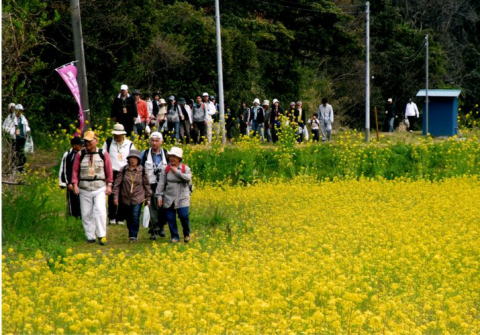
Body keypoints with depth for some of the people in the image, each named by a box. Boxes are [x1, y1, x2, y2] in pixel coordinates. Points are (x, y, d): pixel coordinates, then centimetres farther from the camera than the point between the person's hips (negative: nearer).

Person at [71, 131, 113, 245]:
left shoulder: (103, 154, 2)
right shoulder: (80, 155, 4)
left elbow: (109, 171, 6)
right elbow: (75, 170, 5)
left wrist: (109, 185, 1)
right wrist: (75, 185, -5)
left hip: (99, 188, -2)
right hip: (84, 189, 2)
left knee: (100, 210, -16)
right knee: (86, 213, 4)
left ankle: (101, 235, -10)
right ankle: (90, 236, 13)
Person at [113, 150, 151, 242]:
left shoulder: (142, 171, -2)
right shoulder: (124, 170, -1)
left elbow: (146, 185, 6)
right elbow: (117, 183, 0)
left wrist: (148, 198, 7)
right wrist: (115, 196, -5)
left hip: (137, 199, -2)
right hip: (125, 199, 2)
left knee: (135, 218, -12)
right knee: (128, 218, 10)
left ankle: (134, 235, -4)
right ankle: (131, 234, 26)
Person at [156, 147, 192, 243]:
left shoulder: (185, 168, 1)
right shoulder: (166, 169, 4)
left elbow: (188, 178, -19)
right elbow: (161, 183, 3)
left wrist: (176, 171, -17)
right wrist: (159, 195, -5)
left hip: (182, 198, -2)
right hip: (169, 198, 2)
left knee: (184, 216, -11)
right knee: (170, 218, 0)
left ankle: (187, 234, 14)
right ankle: (174, 236, 14)